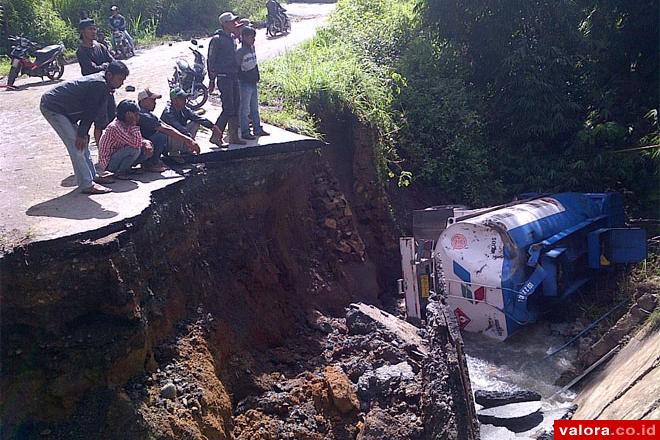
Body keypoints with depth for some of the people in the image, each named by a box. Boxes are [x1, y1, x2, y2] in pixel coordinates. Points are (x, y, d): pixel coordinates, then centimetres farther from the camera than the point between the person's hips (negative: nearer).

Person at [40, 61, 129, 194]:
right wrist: (82, 133, -17)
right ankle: (87, 185, -10)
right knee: (76, 144, -12)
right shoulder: (99, 84, -23)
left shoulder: (102, 84, 8)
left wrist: (83, 133, 6)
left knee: (82, 142, 14)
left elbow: (90, 112, 9)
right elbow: (90, 111, -21)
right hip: (52, 107, -10)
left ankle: (92, 176, 24)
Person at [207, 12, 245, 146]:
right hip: (224, 78, -8)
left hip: (234, 77, 8)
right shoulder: (217, 39, -11)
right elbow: (211, 60, -9)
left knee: (235, 107, 10)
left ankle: (234, 136, 18)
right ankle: (215, 136, -2)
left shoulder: (232, 37, 13)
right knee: (228, 108, -11)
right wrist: (212, 79, -10)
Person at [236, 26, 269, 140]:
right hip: (245, 83, -8)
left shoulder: (252, 48, 9)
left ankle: (258, 129, 24)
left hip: (253, 82, 8)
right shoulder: (241, 51, -14)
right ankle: (245, 132, 4)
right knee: (245, 109, -2)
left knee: (255, 108, 15)